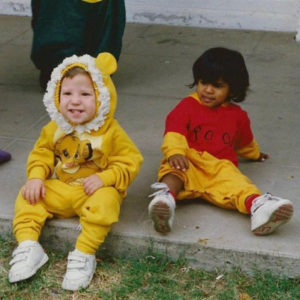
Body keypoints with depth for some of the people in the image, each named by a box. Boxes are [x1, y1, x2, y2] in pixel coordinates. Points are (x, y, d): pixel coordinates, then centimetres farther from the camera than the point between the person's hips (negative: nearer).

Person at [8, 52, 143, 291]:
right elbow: (41, 153, 10)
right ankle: (28, 245, -14)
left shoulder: (110, 132, -13)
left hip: (95, 190, -5)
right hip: (58, 190, 5)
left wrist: (104, 178, -27)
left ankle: (84, 255, -29)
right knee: (27, 196, -10)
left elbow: (130, 162, -13)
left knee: (105, 202, -35)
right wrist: (36, 176, -9)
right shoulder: (54, 129, 0)